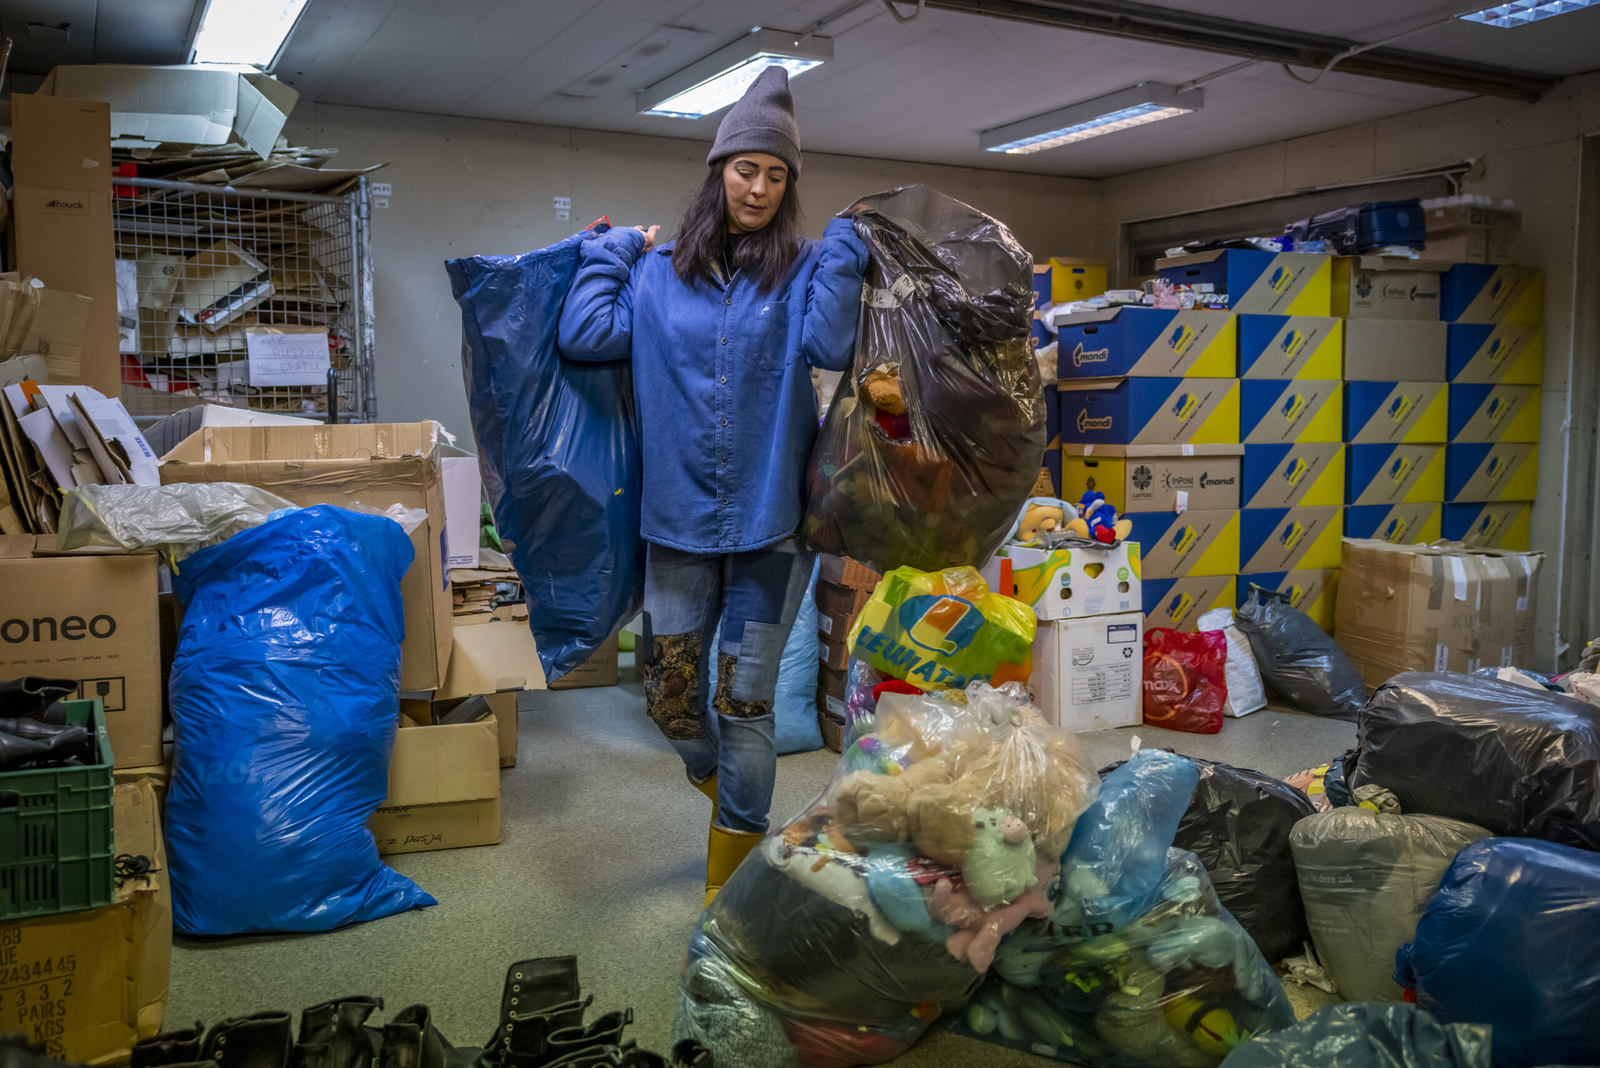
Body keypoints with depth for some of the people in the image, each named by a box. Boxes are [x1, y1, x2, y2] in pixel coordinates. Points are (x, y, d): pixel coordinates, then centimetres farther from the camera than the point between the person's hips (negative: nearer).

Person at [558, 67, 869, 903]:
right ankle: (731, 794, 42)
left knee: (743, 703, 4)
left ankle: (730, 879, 22)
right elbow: (585, 336, -4)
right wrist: (611, 251, 7)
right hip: (679, 520, 3)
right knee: (670, 697, 9)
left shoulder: (804, 271, 1)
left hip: (771, 520, -2)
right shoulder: (659, 272, 7)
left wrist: (845, 247, -12)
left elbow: (828, 346, -17)